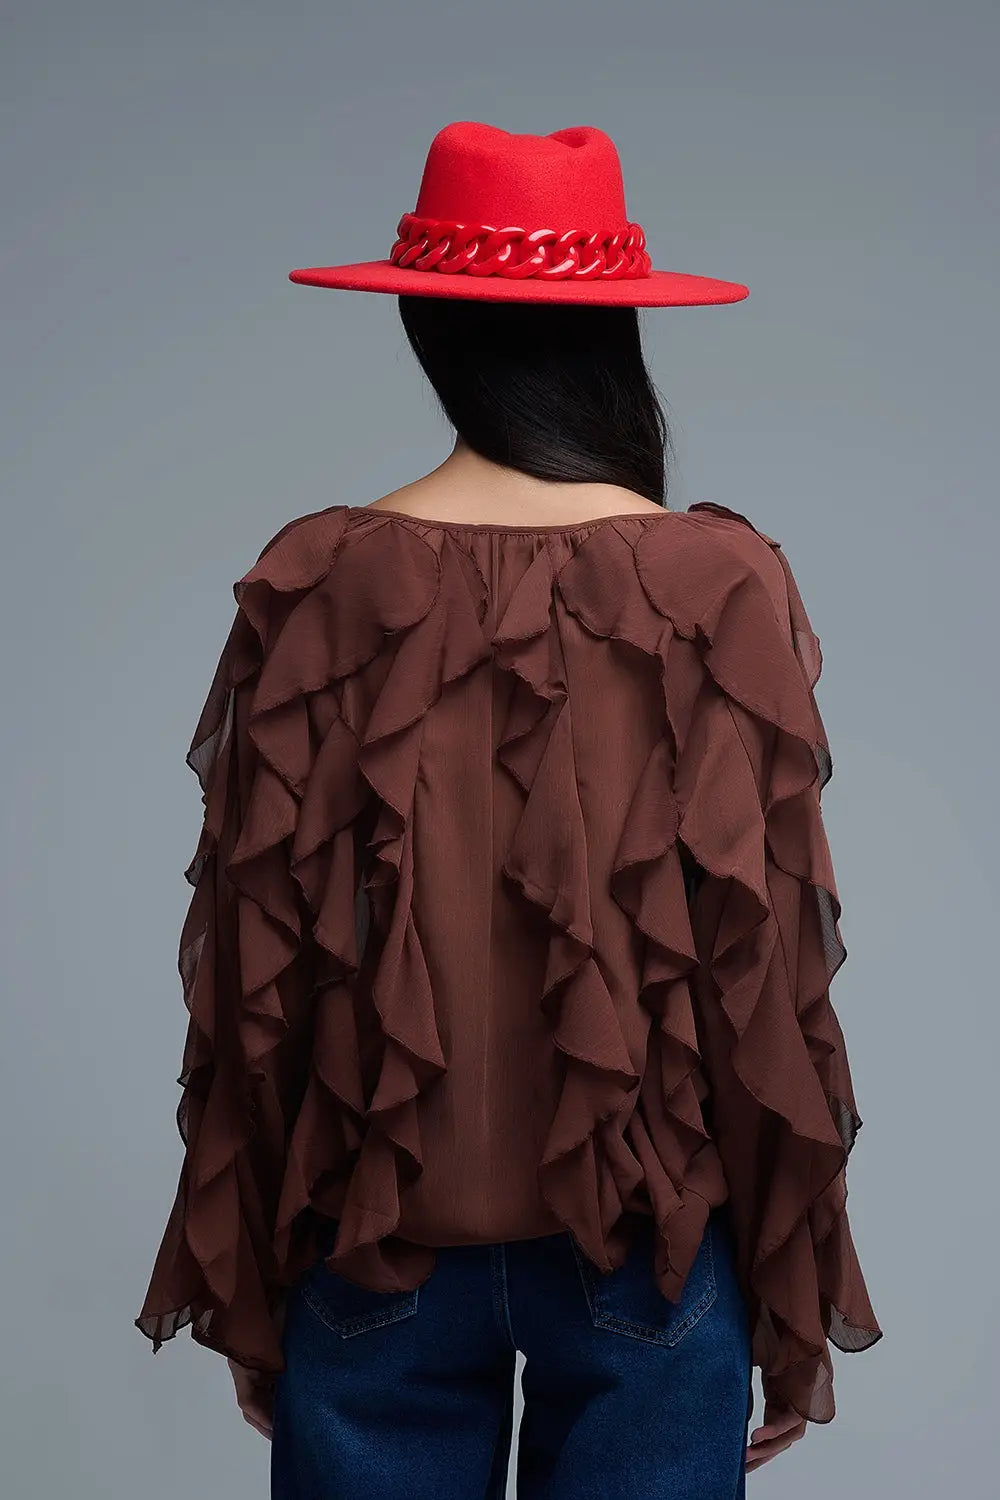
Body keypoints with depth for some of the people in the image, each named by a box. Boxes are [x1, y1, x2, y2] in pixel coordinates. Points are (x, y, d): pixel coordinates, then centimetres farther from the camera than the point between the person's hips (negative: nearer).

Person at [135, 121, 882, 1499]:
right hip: (650, 1233, 0)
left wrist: (246, 1293, 8)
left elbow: (256, 965, -4)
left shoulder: (317, 586, -9)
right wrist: (794, 1303, 4)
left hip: (375, 1228, 1)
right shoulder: (722, 583, -11)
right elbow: (771, 963, -8)